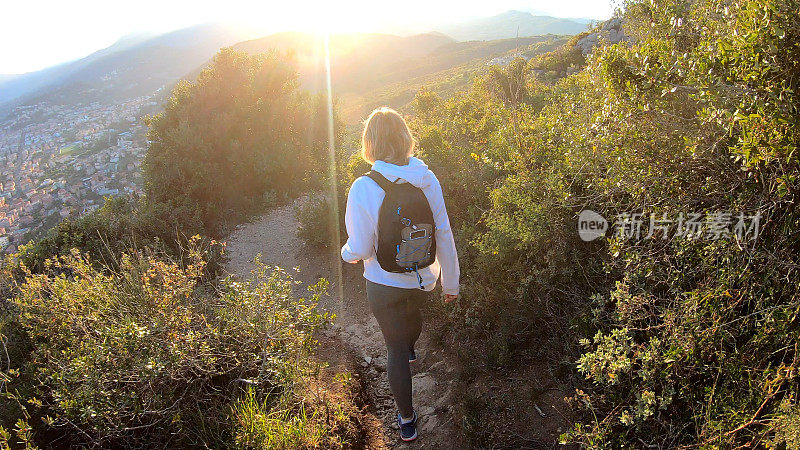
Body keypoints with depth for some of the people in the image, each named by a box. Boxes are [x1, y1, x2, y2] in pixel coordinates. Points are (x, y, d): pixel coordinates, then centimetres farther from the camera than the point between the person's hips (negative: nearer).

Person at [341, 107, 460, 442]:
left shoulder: (363, 188, -25)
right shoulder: (427, 180, -14)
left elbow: (360, 249, -19)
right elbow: (443, 235, -8)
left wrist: (346, 252, 6)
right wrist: (450, 282, 5)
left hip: (384, 285, -4)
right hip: (423, 278, 4)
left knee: (395, 349, 16)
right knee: (412, 310, 37)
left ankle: (407, 420, 32)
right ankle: (410, 348, 70)